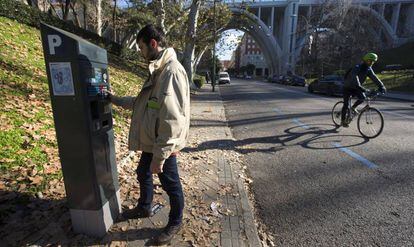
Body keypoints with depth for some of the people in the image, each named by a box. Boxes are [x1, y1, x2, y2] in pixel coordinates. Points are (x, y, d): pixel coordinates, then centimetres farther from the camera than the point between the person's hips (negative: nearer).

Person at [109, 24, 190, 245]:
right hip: (150, 142, 10)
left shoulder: (172, 71, -22)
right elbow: (143, 102, 19)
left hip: (163, 147, -10)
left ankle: (175, 223, 37)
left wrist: (160, 156, -25)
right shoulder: (158, 70, 10)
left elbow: (172, 120, -28)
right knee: (143, 174, 26)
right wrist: (116, 100, 20)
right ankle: (144, 208, 54)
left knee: (171, 185, 11)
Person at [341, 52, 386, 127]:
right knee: (346, 105, -7)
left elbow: (374, 78, -5)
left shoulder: (368, 69, -3)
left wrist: (381, 86, -18)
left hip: (355, 88, 7)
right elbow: (355, 79, -40)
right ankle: (343, 121, 5)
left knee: (362, 97, -20)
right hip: (348, 87, -6)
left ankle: (353, 107, 9)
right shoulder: (357, 68, -25)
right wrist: (361, 88, -51)